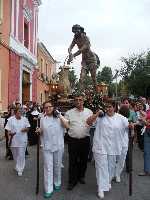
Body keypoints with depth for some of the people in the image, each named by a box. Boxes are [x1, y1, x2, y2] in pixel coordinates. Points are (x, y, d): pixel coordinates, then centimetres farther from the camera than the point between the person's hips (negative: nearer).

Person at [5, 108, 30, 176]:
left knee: (21, 155, -2)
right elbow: (8, 129, -2)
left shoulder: (24, 119, 1)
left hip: (22, 140, -1)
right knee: (15, 155, 16)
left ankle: (19, 169, 9)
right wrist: (10, 133, -20)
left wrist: (25, 129, -16)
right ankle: (18, 166, 40)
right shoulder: (11, 119, -3)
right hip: (13, 139, 1)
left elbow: (28, 128, 6)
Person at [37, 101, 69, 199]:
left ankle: (57, 183, 36)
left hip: (58, 145, 0)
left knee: (57, 166, 14)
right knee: (48, 168, 1)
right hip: (47, 146, 0)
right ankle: (48, 189, 9)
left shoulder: (59, 117, 0)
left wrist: (60, 116, -15)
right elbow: (41, 132, 13)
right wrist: (39, 131, -9)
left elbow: (67, 126, -11)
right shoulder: (43, 119, 4)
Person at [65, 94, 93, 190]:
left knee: (84, 160, 14)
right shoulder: (69, 112, 3)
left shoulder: (89, 112, 4)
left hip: (85, 140, 1)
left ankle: (81, 176, 36)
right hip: (73, 140, -1)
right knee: (72, 161, 4)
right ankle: (72, 181, 18)